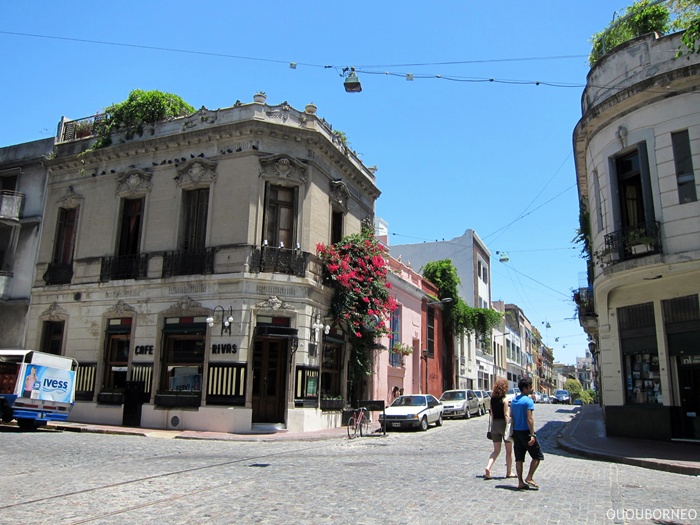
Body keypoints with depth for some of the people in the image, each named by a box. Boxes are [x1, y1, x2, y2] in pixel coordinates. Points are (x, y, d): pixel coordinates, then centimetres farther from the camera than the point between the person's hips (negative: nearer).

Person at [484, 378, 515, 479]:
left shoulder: (492, 399, 5)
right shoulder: (504, 400, -13)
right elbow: (506, 415, -16)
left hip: (494, 425, 5)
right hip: (503, 424, -5)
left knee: (496, 450, 11)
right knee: (509, 450, 12)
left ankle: (488, 468, -8)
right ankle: (509, 472, 20)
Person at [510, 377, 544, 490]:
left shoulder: (514, 400, 10)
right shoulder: (528, 400, -14)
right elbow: (529, 419, -20)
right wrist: (532, 435, -19)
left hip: (516, 432, 7)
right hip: (526, 432, -7)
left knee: (519, 458, 9)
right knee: (537, 456, 7)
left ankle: (520, 482, 11)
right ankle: (529, 478, 3)